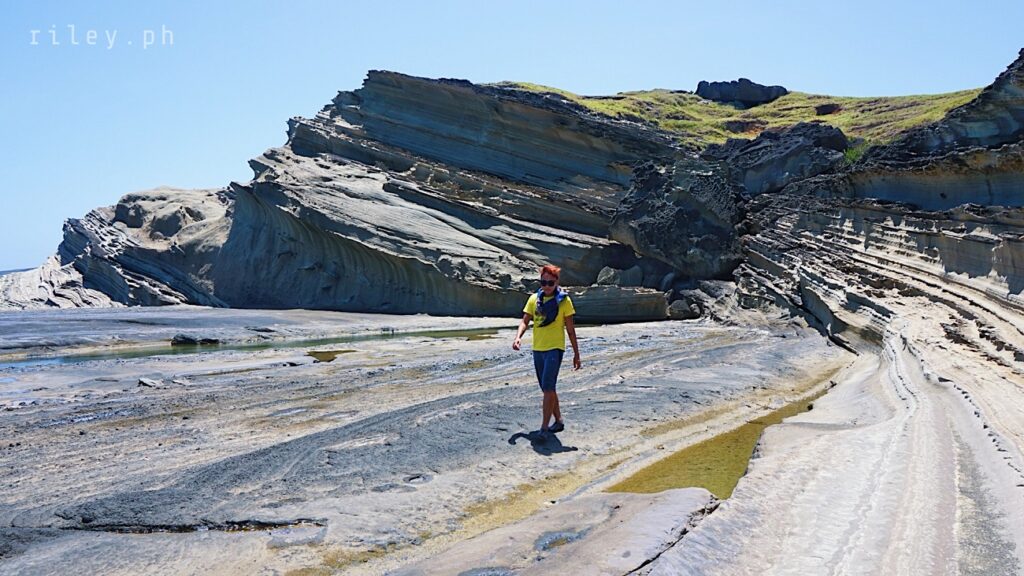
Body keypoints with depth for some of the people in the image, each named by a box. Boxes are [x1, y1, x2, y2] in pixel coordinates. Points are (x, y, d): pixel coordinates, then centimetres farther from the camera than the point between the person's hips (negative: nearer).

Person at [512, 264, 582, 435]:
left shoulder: (564, 300, -4)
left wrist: (576, 354, 0)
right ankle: (558, 421, 28)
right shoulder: (534, 298, 8)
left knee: (548, 388, -14)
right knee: (547, 389, 14)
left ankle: (544, 428, -11)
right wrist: (518, 337, -16)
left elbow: (570, 329, -1)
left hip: (554, 349, -5)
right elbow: (525, 321, 4)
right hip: (537, 349, 5)